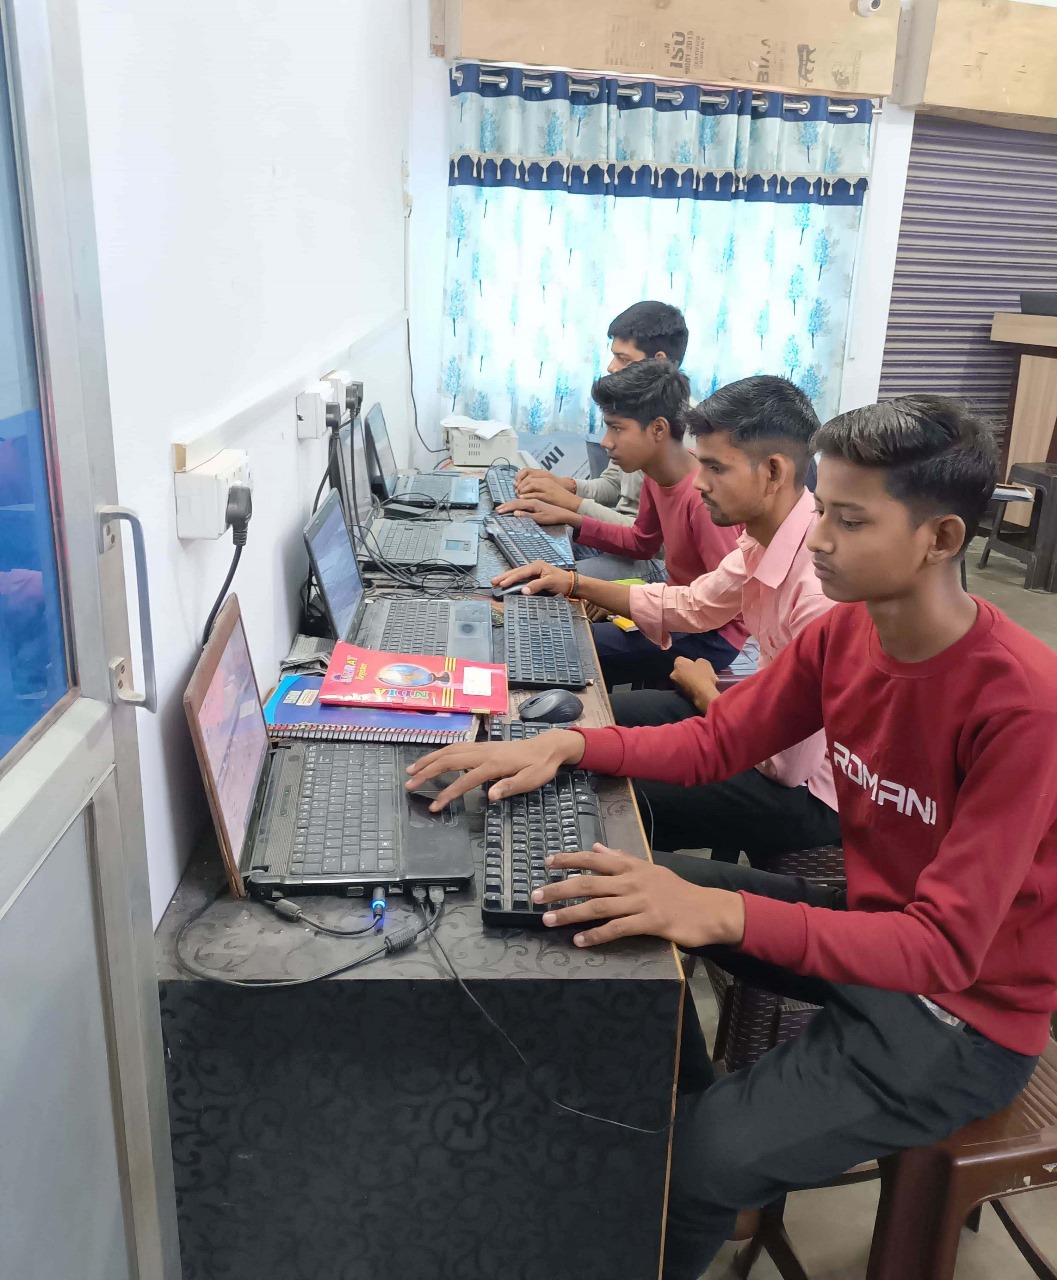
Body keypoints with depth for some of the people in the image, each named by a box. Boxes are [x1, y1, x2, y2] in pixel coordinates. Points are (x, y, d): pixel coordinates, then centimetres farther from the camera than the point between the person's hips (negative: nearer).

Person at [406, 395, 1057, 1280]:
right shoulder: (843, 631, -7)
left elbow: (946, 946, -32)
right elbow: (714, 742, 0)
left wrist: (721, 913, -44)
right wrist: (566, 745, -17)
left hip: (965, 1015, -7)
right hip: (869, 922, 7)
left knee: (692, 1170, -19)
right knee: (628, 900, 2)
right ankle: (702, 1110, 18)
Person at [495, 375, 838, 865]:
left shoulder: (822, 583, -34)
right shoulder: (763, 539, -5)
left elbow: (792, 759, -29)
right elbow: (692, 604, 13)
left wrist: (705, 693, -10)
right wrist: (575, 583, 6)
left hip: (809, 790, -8)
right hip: (770, 717, 8)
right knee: (608, 718, 13)